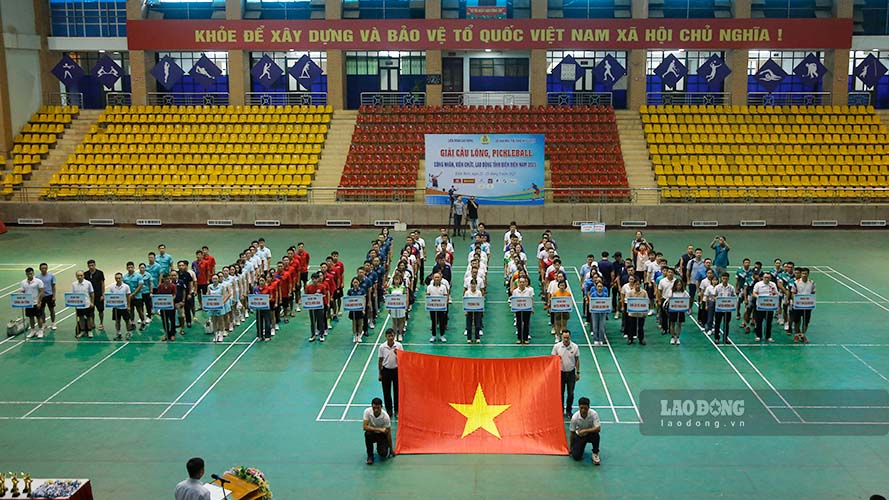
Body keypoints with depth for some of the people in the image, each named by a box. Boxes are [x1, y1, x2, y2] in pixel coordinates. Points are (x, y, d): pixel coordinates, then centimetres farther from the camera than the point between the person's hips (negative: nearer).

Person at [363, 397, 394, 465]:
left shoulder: (385, 416, -25)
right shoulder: (367, 411, -22)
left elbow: (388, 433, -16)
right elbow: (365, 427, -27)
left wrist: (391, 449, -9)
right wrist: (379, 429, -35)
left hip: (382, 435, -1)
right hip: (372, 433, 1)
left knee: (383, 454, -23)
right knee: (367, 434, -35)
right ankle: (370, 456, -13)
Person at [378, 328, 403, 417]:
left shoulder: (399, 346, -8)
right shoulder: (382, 347, -7)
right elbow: (380, 361, 1)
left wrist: (398, 354, -22)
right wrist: (380, 374, 4)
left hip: (396, 370, 0)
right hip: (386, 370, 0)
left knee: (397, 391, 6)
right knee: (386, 392, 7)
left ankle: (397, 410, 19)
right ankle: (389, 410, 22)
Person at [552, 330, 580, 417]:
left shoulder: (575, 347, -7)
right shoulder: (557, 346, -9)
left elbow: (577, 360, 2)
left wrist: (578, 372, 5)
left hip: (571, 372, 1)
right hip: (560, 372, -1)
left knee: (570, 393, 8)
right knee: (560, 393, 7)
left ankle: (568, 411, 24)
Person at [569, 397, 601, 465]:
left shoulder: (593, 414, -27)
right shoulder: (575, 417, -24)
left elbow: (598, 428, -33)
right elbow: (572, 433, -11)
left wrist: (585, 430, -40)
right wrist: (571, 447, -2)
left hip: (590, 434, 0)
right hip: (579, 436, 0)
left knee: (596, 434, -36)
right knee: (576, 456, -16)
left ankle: (595, 453, -10)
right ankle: (581, 447, 20)